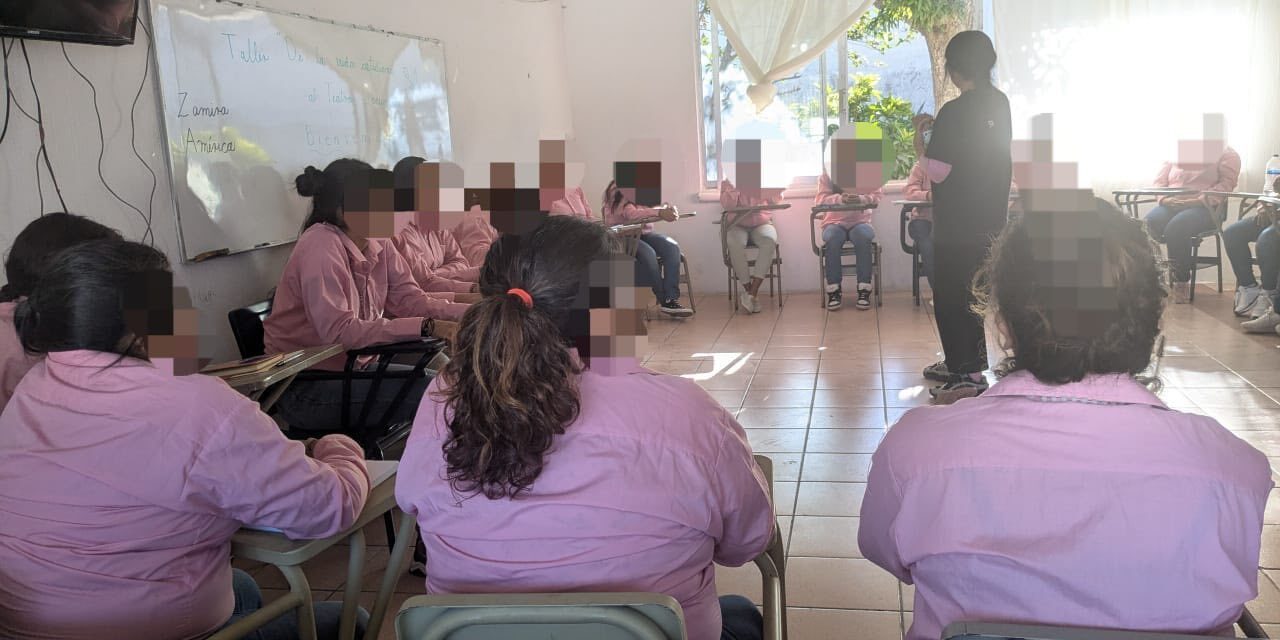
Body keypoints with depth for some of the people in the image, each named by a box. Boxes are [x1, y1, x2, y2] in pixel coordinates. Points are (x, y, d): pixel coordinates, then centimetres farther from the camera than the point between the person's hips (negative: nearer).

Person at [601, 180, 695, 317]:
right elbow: (631, 214, -27)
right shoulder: (617, 189, -12)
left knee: (672, 247, -22)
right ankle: (664, 299, -19)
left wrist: (667, 210, -8)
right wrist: (659, 213, -36)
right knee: (648, 253, -34)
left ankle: (671, 299, -27)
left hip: (644, 233, 6)